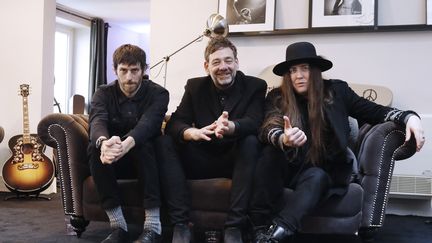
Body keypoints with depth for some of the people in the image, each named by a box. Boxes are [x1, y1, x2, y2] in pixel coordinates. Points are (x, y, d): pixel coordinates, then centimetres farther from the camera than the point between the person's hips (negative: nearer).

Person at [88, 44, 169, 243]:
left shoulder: (158, 94, -8)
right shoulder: (103, 93, -2)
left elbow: (148, 123, -30)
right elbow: (97, 122, -24)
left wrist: (127, 143, -53)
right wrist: (104, 142, -50)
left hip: (144, 159, -2)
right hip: (114, 162, 2)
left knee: (143, 144, -34)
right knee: (94, 148, -29)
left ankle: (153, 225, -34)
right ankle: (118, 226, -27)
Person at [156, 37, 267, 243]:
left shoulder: (255, 86, -2)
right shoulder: (195, 86, 4)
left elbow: (254, 123, -20)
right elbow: (174, 123, -9)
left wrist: (230, 127, -45)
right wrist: (194, 133, -34)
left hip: (236, 160, -2)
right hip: (201, 160, 2)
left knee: (250, 142, -33)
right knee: (164, 142, -21)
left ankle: (234, 226, -31)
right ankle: (180, 224, -25)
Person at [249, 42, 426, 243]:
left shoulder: (336, 91, 2)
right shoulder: (277, 97, -1)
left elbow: (374, 111, -1)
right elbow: (268, 129, -19)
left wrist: (409, 117, -21)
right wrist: (284, 140, -44)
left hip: (322, 170, 0)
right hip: (288, 168, 1)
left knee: (317, 177, -34)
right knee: (270, 151, -30)